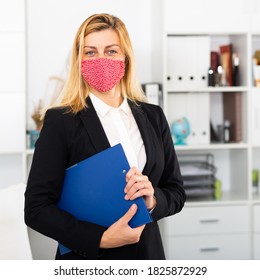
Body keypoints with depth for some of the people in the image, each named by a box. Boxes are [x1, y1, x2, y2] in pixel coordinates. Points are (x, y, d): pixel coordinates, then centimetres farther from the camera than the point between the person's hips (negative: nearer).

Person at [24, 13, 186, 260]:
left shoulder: (152, 116, 3)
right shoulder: (60, 120, -9)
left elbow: (176, 193, 7)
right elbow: (37, 208, -13)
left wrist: (153, 200, -15)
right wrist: (100, 238, -23)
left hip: (147, 252, 4)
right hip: (87, 258, -4)